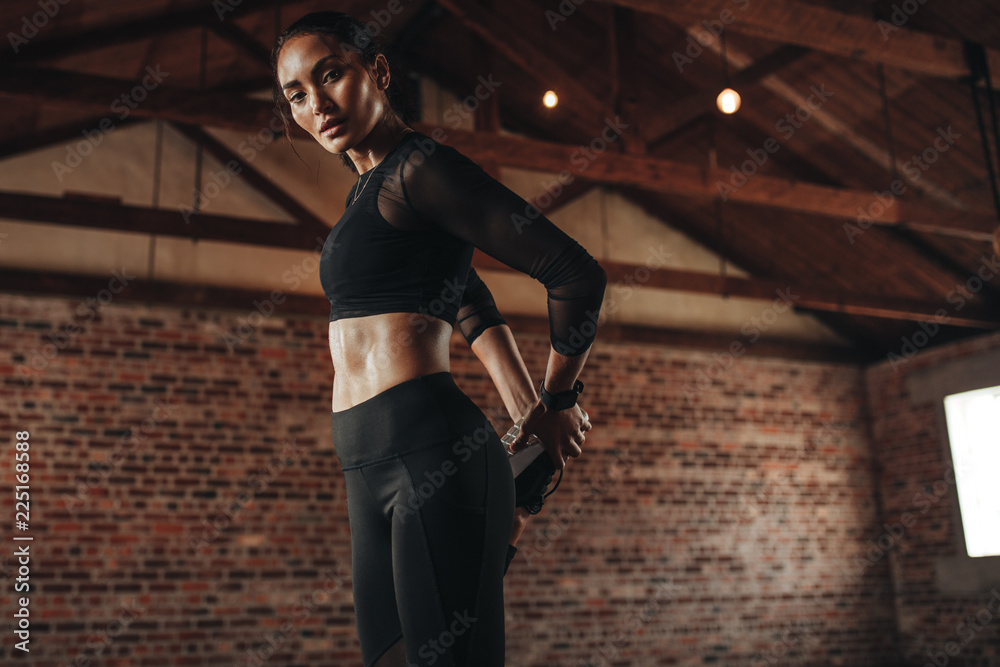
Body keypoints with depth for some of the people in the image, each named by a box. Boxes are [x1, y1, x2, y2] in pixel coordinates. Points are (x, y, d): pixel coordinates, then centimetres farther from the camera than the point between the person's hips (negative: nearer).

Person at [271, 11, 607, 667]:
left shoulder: (421, 165, -7)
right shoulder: (372, 188, 21)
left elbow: (578, 274, -12)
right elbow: (474, 306, 30)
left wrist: (558, 405, 2)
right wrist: (527, 414, 25)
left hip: (431, 452, -9)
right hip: (373, 471, 10)